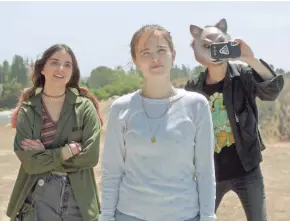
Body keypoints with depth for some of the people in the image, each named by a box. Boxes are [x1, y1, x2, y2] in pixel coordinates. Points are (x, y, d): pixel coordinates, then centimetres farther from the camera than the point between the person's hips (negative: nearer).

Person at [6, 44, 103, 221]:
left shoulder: (85, 107, -3)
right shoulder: (27, 111, -2)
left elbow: (91, 157, -11)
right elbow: (30, 163, -10)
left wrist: (45, 154, -11)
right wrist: (68, 150, -13)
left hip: (78, 200, 0)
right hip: (37, 200, 0)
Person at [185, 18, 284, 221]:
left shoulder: (243, 73, -8)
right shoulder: (194, 88, -5)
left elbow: (273, 89, -26)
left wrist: (251, 59, -39)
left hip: (246, 170, -1)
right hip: (211, 173, 1)